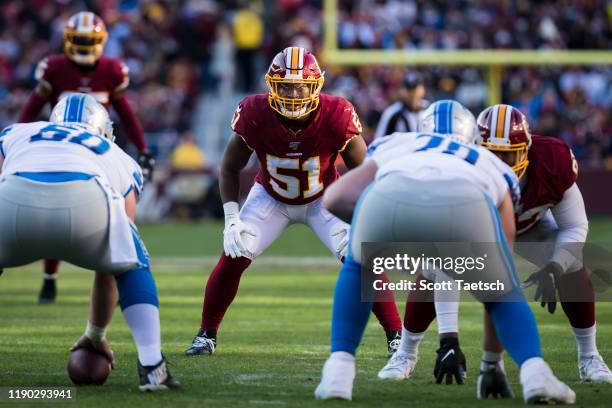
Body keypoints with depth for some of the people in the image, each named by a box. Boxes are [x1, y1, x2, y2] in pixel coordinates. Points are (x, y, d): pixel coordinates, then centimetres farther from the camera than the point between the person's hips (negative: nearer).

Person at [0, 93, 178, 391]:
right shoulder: (122, 163, 39)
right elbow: (110, 265, 43)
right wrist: (96, 335, 53)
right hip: (85, 201, 0)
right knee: (131, 266, 32)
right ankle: (152, 368, 18)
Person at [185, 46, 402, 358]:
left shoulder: (336, 117, -30)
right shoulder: (255, 116, -28)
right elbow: (230, 169, -11)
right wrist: (232, 220, -19)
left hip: (324, 198, -1)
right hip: (270, 197, 1)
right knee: (234, 256, -13)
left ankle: (396, 337, -7)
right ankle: (206, 334, 6)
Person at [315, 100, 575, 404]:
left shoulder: (394, 147, 44)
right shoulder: (494, 170, 44)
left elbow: (334, 198, 24)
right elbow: (498, 286, 46)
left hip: (391, 198, 1)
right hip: (462, 208, 0)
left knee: (359, 265, 35)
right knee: (505, 295, 28)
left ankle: (338, 370, 21)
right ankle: (534, 371, 1)